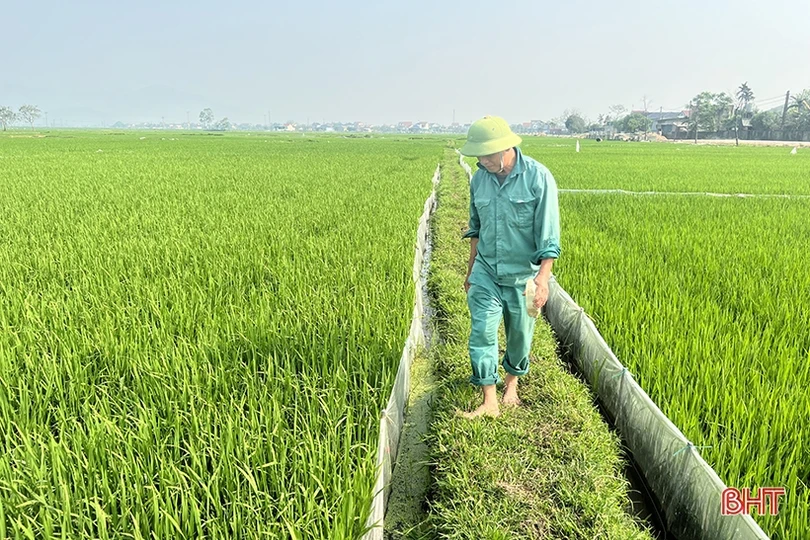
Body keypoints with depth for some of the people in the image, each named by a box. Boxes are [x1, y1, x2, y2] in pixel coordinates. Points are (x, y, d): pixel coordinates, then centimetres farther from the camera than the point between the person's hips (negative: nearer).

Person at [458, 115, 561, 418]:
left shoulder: (538, 177, -15)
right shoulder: (480, 179, 0)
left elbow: (548, 234, -14)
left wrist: (543, 277, -22)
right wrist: (471, 270, 17)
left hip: (522, 275, -3)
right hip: (486, 271, 3)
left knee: (520, 333, 12)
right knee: (482, 331, -6)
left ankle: (512, 382, 39)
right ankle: (490, 402, 2)